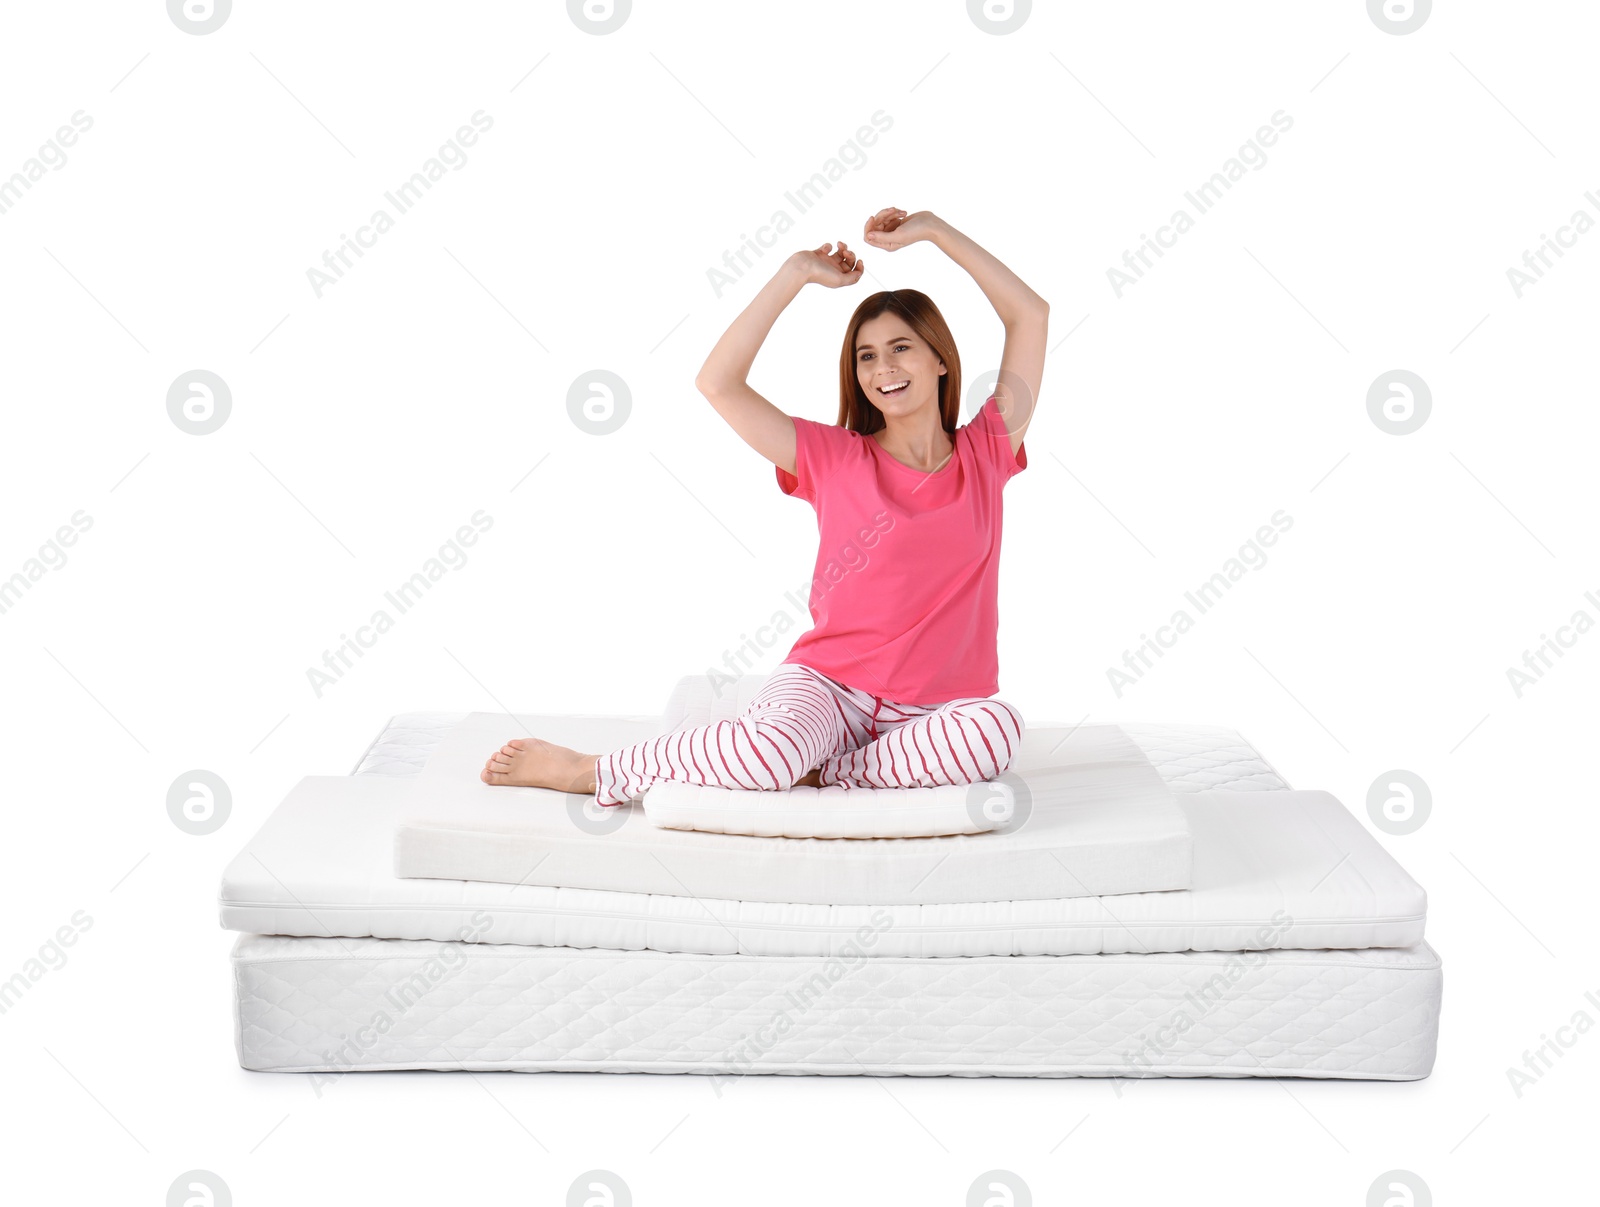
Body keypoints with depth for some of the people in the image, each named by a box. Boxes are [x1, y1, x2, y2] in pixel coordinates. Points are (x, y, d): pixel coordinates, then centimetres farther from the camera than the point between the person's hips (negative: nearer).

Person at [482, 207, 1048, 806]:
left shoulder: (984, 454, 9)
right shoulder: (836, 458, 6)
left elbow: (1030, 313, 9)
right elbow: (716, 382, -2)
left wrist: (933, 229, 7)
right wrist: (797, 273, 0)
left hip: (931, 711, 2)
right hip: (828, 683, -1)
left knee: (995, 728, -35)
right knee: (779, 747, -36)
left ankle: (815, 775, -23)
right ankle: (583, 770, -14)